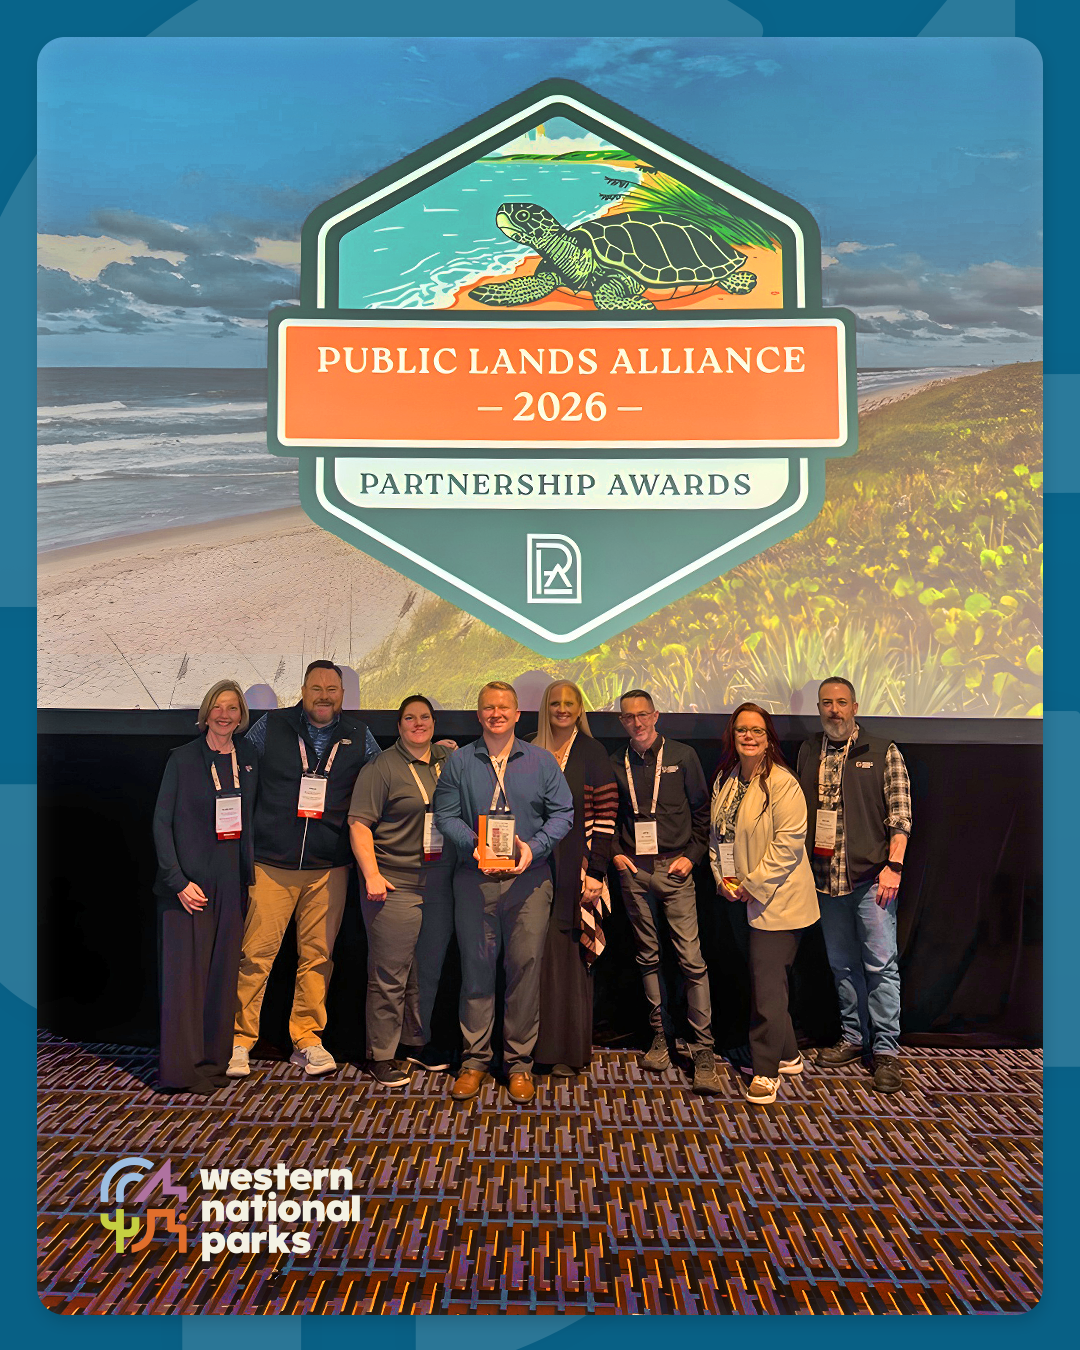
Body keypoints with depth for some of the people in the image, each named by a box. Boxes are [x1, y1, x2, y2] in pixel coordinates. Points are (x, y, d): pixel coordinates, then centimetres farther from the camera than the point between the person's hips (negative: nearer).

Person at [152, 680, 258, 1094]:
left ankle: (212, 1061, 22)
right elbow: (161, 823, -7)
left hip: (231, 884, 4)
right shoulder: (183, 759, -5)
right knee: (185, 972, 0)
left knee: (222, 972, 10)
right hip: (189, 884, -4)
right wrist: (179, 881, -13)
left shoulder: (247, 761, 7)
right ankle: (182, 1069, 11)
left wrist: (249, 875, 5)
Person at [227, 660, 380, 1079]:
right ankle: (240, 1039, 14)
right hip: (271, 863, -1)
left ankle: (306, 1039, 20)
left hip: (329, 867, 2)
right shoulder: (270, 727, 4)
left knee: (317, 956, 6)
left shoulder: (358, 736, 8)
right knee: (255, 954, -2)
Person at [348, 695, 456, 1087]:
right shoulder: (382, 767, -5)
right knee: (389, 974, 1)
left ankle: (416, 1041, 31)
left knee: (429, 970, 15)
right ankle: (383, 1054, 15)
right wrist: (372, 875, -15)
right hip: (395, 885, -5)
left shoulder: (448, 761, 10)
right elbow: (359, 823, -8)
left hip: (440, 885, 5)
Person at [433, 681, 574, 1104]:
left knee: (526, 966, 1)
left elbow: (563, 813, 3)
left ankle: (519, 1061, 14)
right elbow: (445, 814, 3)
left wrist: (534, 847, -12)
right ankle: (475, 1059, 18)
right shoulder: (459, 761, 8)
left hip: (528, 878, 0)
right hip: (474, 878, 0)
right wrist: (474, 844, -14)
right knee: (476, 966, 5)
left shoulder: (541, 761, 7)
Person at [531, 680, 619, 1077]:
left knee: (569, 955, 1)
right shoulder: (532, 753, 10)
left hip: (574, 868, -3)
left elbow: (606, 814, -5)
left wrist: (595, 872, -11)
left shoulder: (592, 753, -2)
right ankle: (537, 1044, 20)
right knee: (538, 954, 7)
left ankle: (569, 1050, 13)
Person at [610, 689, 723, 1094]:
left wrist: (692, 856, -2)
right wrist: (615, 853, 4)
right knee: (648, 956, 9)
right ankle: (661, 1036, 22)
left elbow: (702, 810, 6)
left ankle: (703, 1052, -3)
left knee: (691, 958, -8)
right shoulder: (615, 763, 8)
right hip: (633, 869, 3)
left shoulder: (682, 756, 3)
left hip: (674, 867, -2)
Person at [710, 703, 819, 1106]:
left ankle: (767, 1070, 10)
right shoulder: (725, 781, 9)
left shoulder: (781, 783, -15)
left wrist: (753, 884, -17)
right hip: (739, 899, 8)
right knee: (762, 979, 16)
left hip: (775, 900, -8)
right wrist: (722, 878, 2)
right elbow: (717, 834, 15)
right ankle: (787, 1055, 32)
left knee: (768, 983, -5)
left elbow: (789, 841, -19)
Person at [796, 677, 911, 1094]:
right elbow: (798, 813, 14)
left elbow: (900, 815, -4)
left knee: (880, 963, -2)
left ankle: (886, 1050, 9)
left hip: (870, 877, -4)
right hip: (826, 879, 4)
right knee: (841, 964, 14)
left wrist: (893, 866, -12)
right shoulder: (808, 753, 10)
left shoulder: (884, 753, -1)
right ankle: (853, 1037, 27)